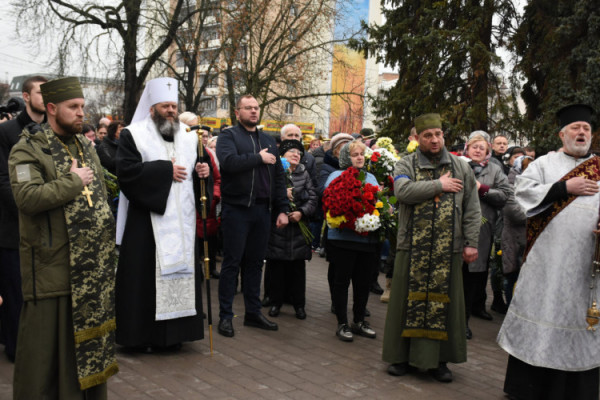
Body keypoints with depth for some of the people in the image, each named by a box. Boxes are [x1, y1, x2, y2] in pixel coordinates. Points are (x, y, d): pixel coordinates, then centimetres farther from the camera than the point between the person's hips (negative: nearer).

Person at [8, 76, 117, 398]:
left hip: (92, 267, 7)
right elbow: (27, 197, -24)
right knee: (45, 344, 2)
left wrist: (105, 233, 16)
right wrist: (74, 181, -16)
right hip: (51, 267, -6)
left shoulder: (85, 146, 16)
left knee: (89, 341, 15)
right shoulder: (28, 149, -8)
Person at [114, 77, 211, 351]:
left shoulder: (188, 137, 16)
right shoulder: (133, 135, 1)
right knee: (146, 275, -2)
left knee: (181, 271, 7)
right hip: (148, 221, -5)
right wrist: (166, 170, -14)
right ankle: (142, 334, 10)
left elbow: (198, 168, 21)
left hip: (182, 221, 5)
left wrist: (203, 171, -2)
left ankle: (172, 333, 18)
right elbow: (127, 171, -13)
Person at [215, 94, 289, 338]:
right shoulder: (228, 136, 0)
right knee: (232, 263, 1)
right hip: (236, 209, -5)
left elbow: (279, 177, 15)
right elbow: (229, 162, -22)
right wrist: (259, 158, -11)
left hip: (262, 210, 6)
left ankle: (253, 313, 22)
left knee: (255, 262, 12)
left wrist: (283, 210, 7)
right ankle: (225, 316, 9)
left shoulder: (269, 141, 17)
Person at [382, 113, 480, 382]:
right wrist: (439, 185, -10)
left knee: (443, 302, 4)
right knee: (410, 300, 4)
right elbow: (403, 191, -16)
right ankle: (403, 357, 16)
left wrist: (471, 243, 2)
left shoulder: (461, 167, 10)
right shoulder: (406, 165, 6)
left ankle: (438, 360, 17)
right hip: (413, 248, -1)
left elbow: (472, 209, 9)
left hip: (448, 250, 1)